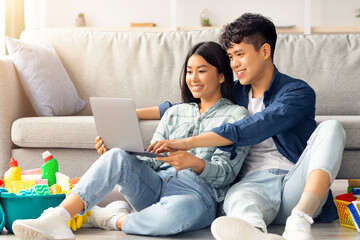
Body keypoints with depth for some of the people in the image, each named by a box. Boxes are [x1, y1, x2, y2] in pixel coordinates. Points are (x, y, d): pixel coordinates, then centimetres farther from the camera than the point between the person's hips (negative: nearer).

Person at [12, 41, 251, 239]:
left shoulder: (236, 115, 9)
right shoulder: (175, 113, 25)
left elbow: (225, 173, -3)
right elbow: (151, 160, 16)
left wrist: (195, 163, -24)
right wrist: (112, 154, -2)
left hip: (198, 194, -5)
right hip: (156, 185, 5)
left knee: (174, 214, -43)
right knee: (117, 156, -26)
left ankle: (117, 220, -16)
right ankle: (56, 219, -35)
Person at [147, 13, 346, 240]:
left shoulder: (299, 92, 4)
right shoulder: (235, 93, 23)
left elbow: (253, 129, -13)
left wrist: (188, 142, -21)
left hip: (297, 186, -1)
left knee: (331, 128, -28)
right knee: (236, 198, -36)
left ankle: (299, 221, -48)